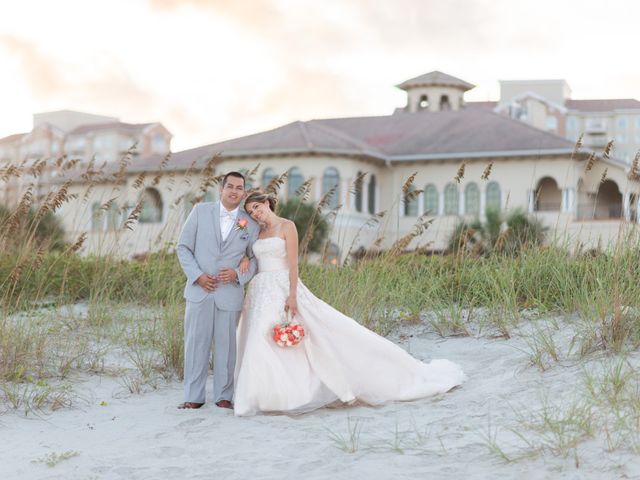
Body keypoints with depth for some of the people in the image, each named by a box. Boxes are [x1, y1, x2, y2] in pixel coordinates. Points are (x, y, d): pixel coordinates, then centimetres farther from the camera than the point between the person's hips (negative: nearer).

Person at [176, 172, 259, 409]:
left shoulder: (250, 225, 3)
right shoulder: (200, 211, 2)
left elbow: (256, 259, 11)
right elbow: (184, 247, 4)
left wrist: (239, 274, -8)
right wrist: (197, 275, -8)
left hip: (229, 293, 0)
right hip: (199, 290, 0)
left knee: (226, 345, 5)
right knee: (195, 343, 1)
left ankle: (223, 396, 16)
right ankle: (193, 397, 9)